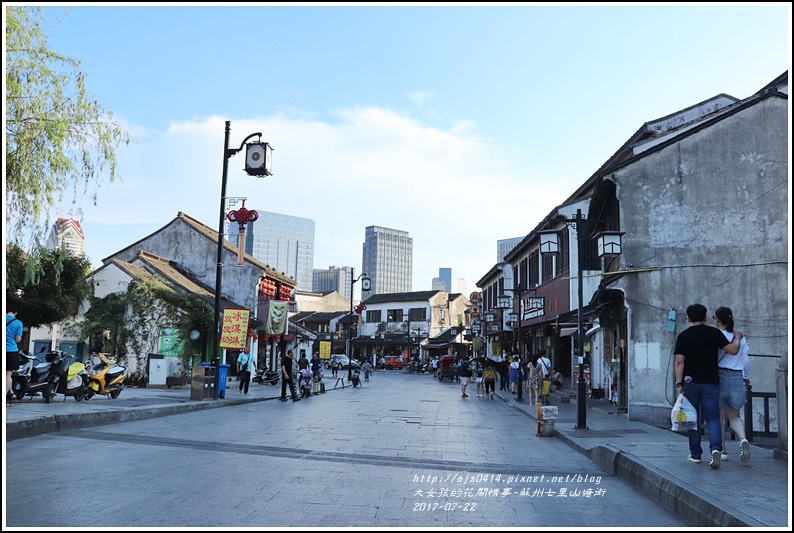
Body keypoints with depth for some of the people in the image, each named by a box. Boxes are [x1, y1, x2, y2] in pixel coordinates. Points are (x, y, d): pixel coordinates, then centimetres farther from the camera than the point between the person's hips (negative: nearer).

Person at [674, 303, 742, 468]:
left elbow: (679, 362, -7)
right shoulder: (714, 333, -1)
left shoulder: (683, 336, -2)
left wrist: (679, 383, -3)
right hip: (711, 382, 0)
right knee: (712, 417, 4)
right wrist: (737, 337, 19)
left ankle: (695, 454, 15)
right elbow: (733, 350, 0)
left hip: (691, 382, 0)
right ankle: (715, 448, -18)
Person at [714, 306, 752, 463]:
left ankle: (722, 451, 11)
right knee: (734, 417, 12)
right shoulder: (740, 337, 6)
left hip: (720, 376, -4)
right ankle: (743, 439, -15)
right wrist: (746, 377, 23)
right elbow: (746, 360, 9)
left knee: (719, 417, 8)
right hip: (737, 377, 4)